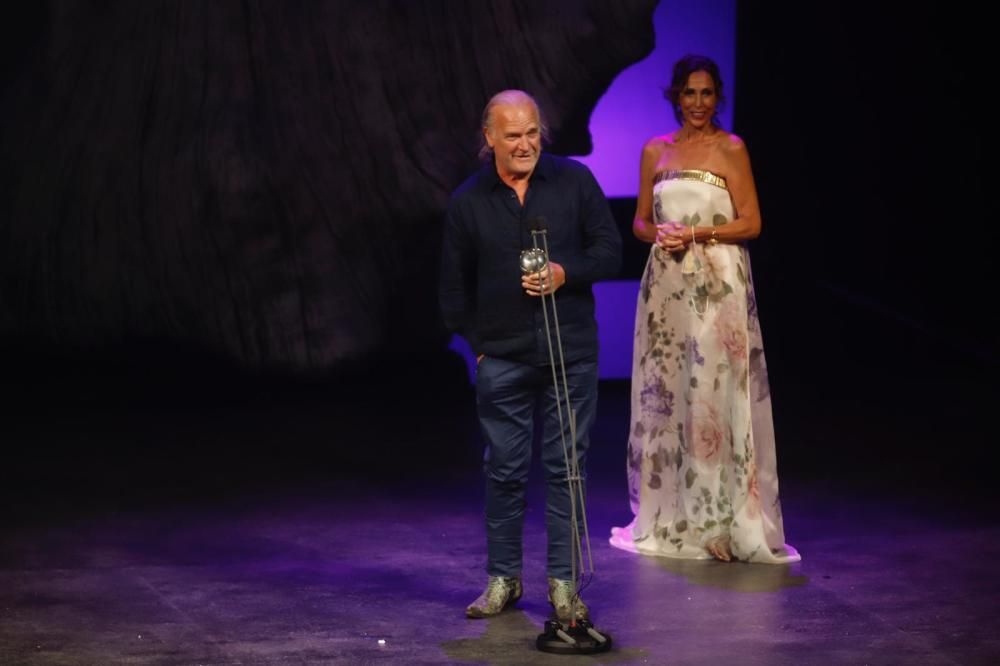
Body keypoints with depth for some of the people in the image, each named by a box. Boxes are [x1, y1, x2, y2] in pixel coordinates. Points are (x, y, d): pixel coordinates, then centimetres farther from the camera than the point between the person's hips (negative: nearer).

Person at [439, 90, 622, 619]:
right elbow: (454, 285, 10)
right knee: (504, 470, 6)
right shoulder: (467, 202, 2)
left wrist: (566, 273, -15)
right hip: (502, 358, 0)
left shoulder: (574, 180, 0)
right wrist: (473, 342, 6)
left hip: (571, 354, 0)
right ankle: (503, 579, 18)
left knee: (564, 468, 4)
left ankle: (563, 581, 12)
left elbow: (609, 250, 1)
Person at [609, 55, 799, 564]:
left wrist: (695, 234, -14)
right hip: (666, 287, 4)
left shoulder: (730, 149, -1)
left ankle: (724, 520, 0)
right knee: (664, 395, 6)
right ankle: (669, 518, 16)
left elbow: (751, 223, -5)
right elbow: (640, 221, 14)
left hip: (719, 288, -4)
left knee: (716, 395, -6)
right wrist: (659, 234, -7)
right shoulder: (655, 151, 11)